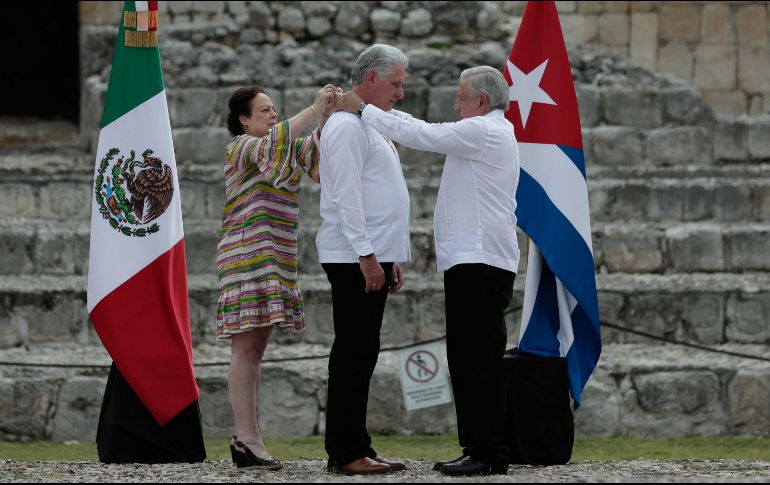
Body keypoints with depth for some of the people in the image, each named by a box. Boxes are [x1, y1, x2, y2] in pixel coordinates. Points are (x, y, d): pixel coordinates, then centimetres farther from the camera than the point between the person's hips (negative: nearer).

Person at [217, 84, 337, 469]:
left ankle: (244, 437, 6)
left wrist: (327, 118, -4)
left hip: (275, 261, 9)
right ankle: (248, 437, -15)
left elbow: (312, 155, 12)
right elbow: (276, 143, -23)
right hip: (247, 257, -9)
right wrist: (314, 110, -22)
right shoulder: (241, 147, -4)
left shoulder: (274, 151, 21)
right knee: (246, 347, -11)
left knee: (256, 348, 6)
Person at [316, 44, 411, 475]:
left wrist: (392, 258, 22)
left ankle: (356, 448, 13)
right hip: (355, 259, -10)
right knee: (353, 353, -9)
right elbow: (346, 195, -18)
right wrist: (366, 254, -21)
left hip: (375, 257, 10)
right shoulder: (348, 126, -11)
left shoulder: (372, 126, 21)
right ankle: (347, 452, -9)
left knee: (363, 354, 10)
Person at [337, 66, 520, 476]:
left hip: (479, 264, -10)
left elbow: (419, 135, -11)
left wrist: (363, 109, -2)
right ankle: (478, 449, 12)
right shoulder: (493, 132, 22)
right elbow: (426, 132, 25)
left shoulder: (483, 131, -10)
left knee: (478, 358, -11)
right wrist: (375, 109, 20)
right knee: (469, 359, 10)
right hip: (474, 261, 10)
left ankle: (488, 453, -11)